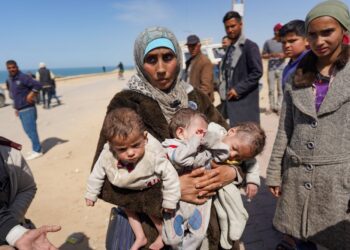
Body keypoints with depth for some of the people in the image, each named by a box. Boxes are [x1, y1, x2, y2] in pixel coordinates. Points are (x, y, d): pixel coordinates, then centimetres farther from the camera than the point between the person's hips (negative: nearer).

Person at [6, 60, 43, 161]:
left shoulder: (23, 77, -14)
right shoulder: (10, 80, 13)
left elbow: (38, 85, -24)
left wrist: (31, 95, -21)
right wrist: (16, 108, 19)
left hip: (28, 109, -8)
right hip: (20, 110, 9)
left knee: (30, 130, -5)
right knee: (28, 130, 13)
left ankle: (37, 151, 5)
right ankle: (36, 149, 24)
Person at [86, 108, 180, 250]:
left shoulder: (154, 154, -44)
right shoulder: (106, 156, -34)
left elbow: (169, 175, -30)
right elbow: (97, 175, -12)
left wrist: (169, 201, -22)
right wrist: (91, 194, 3)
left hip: (151, 189, -4)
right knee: (127, 206, 17)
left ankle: (163, 235, 31)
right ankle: (140, 237, 41)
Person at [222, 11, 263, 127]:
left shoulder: (250, 46, -6)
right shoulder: (230, 49, 16)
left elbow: (257, 72, -13)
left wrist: (238, 89, -16)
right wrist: (228, 91, 11)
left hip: (246, 101, -7)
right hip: (232, 100, 7)